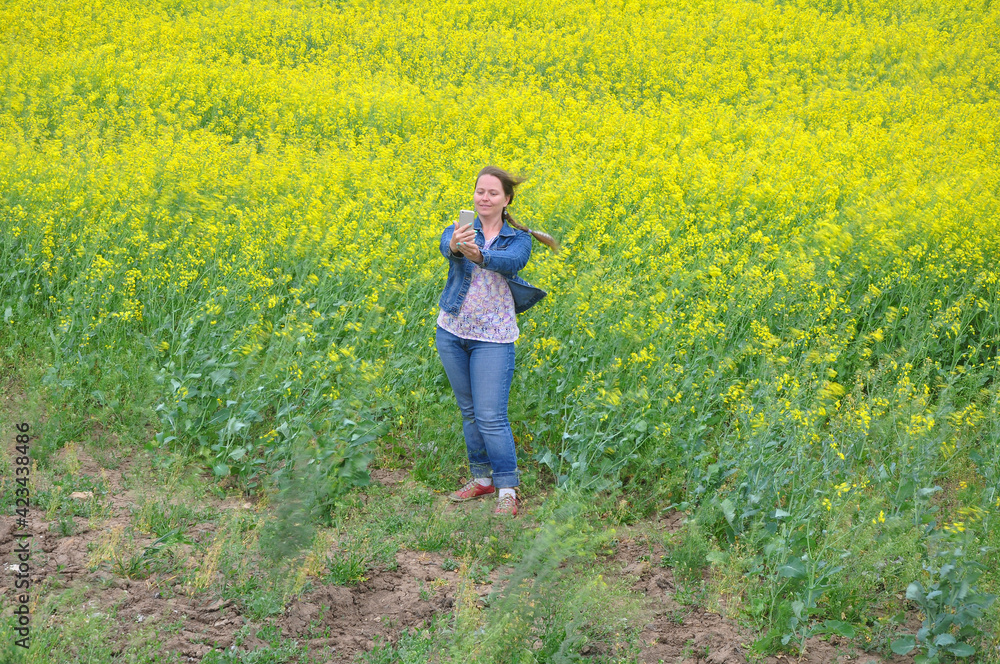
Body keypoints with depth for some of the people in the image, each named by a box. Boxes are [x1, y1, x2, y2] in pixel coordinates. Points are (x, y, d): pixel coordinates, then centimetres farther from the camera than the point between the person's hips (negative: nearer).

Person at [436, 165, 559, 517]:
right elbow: (446, 245, -23)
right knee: (469, 411, 14)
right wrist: (455, 246, -49)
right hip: (452, 332, 3)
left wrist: (479, 254, -46)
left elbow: (512, 262, -25)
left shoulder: (518, 239, -3)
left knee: (491, 416, -9)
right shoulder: (459, 230, 1)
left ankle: (508, 490, 0)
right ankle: (482, 478, 27)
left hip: (492, 338, -3)